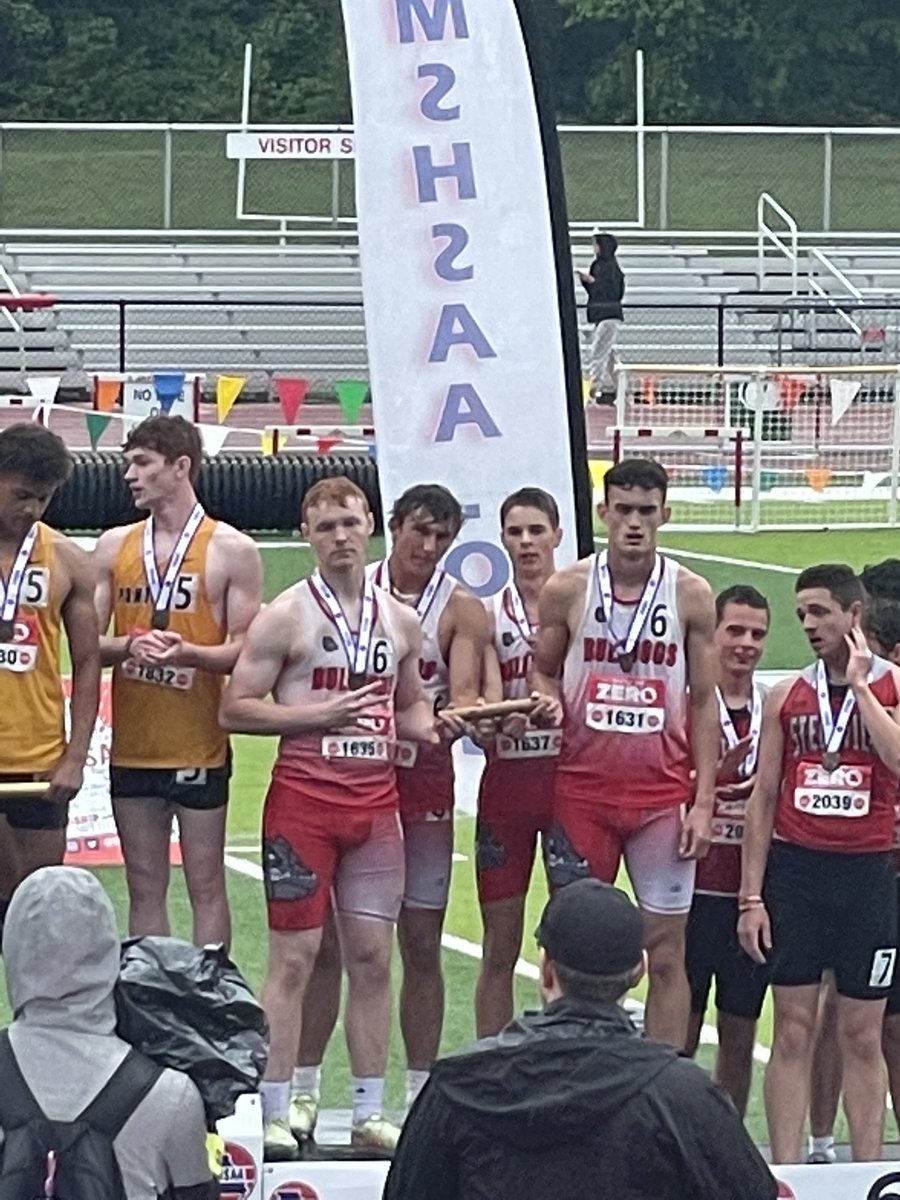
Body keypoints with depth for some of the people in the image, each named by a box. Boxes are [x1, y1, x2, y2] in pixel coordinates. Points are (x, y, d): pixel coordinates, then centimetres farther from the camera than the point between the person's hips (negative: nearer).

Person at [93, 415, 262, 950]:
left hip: (199, 749, -4)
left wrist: (188, 652, -23)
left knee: (206, 886, 2)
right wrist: (130, 645, -15)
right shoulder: (115, 546, 9)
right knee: (145, 887, 9)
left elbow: (245, 649, -5)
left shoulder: (233, 551, -3)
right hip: (133, 746, 4)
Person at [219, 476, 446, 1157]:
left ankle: (370, 1112, 11)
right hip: (303, 801, -4)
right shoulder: (286, 616, -4)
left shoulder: (401, 620, 11)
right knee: (295, 957, -3)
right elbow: (235, 710, -6)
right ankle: (276, 1115, 0)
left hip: (377, 802, 4)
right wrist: (319, 714, -16)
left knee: (372, 955, 5)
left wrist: (428, 725, 0)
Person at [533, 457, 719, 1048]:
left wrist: (703, 800, -4)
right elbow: (543, 671, 13)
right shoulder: (566, 590, 0)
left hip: (664, 794, 0)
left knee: (667, 951, 1)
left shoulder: (691, 595, 0)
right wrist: (548, 705, -12)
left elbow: (704, 701, 2)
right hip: (583, 791, 1)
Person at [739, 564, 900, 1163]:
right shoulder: (788, 697, 7)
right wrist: (752, 895, 4)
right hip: (794, 867, 2)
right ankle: (785, 1172, 4)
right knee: (793, 1031, 2)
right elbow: (764, 798, 8)